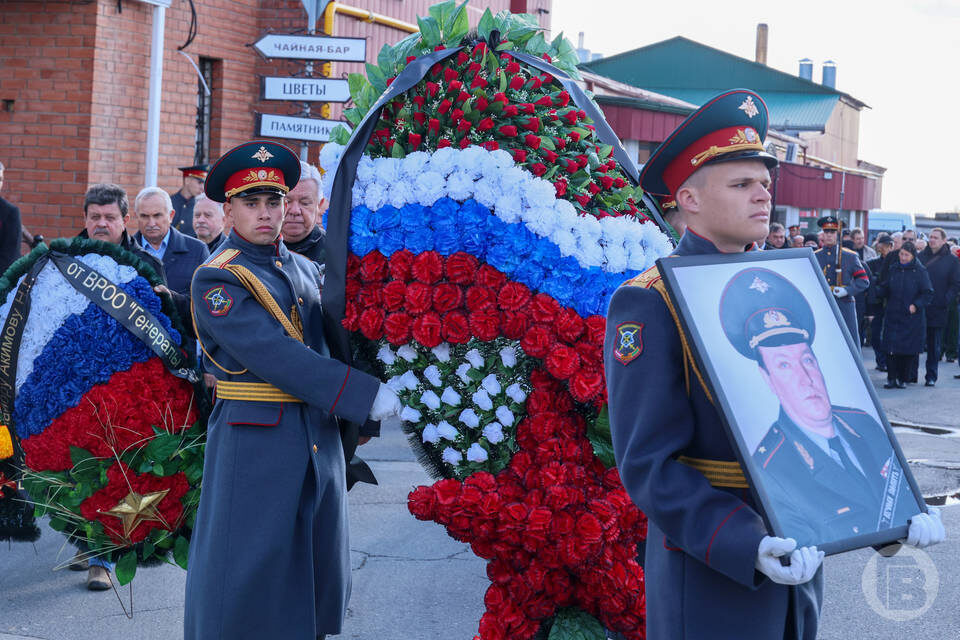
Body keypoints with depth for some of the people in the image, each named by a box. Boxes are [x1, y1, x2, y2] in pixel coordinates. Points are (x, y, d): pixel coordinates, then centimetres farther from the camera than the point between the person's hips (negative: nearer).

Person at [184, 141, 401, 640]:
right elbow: (274, 355, -19)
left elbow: (330, 341, 19)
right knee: (244, 584, -2)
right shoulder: (216, 279, -9)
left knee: (313, 575, 12)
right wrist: (365, 395, -22)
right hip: (253, 444, -7)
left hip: (319, 443, 7)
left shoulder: (304, 269, 15)